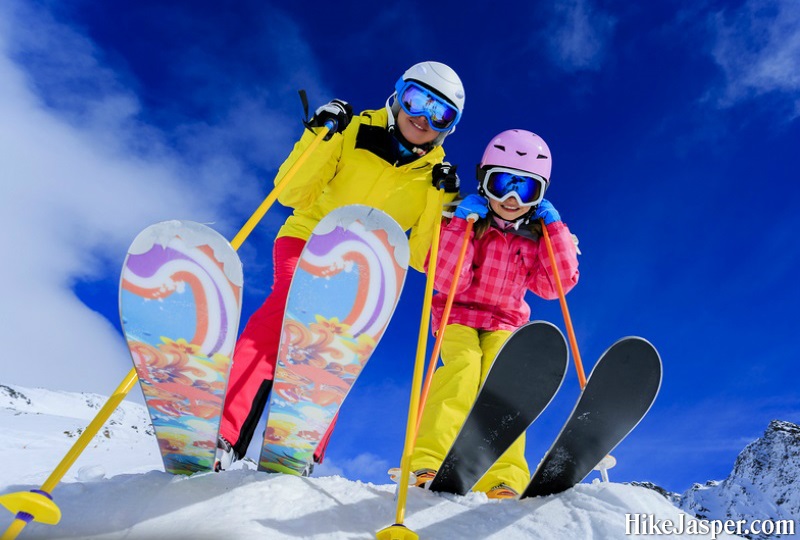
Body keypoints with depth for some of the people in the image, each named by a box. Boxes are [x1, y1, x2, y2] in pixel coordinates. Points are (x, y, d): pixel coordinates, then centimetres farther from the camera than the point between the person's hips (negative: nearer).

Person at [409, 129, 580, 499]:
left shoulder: (536, 239, 8)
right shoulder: (464, 222, -2)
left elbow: (558, 284, -6)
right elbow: (445, 282, -15)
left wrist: (554, 227, -7)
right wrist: (462, 223, -19)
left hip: (504, 324, 2)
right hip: (458, 316, -2)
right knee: (464, 365, -30)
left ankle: (503, 478, -33)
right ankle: (427, 463, -36)